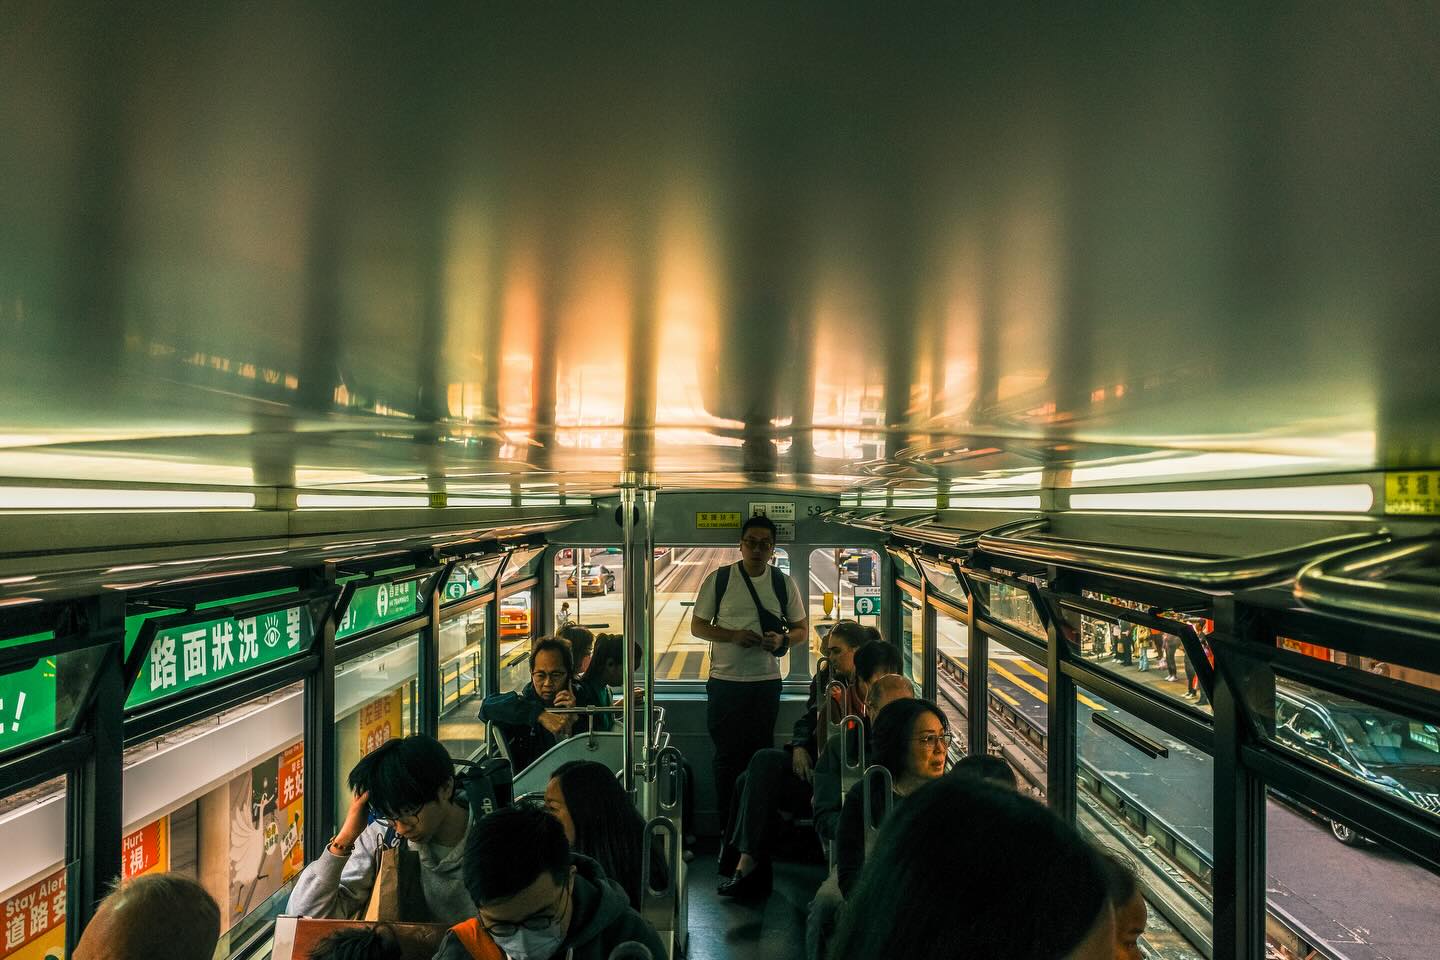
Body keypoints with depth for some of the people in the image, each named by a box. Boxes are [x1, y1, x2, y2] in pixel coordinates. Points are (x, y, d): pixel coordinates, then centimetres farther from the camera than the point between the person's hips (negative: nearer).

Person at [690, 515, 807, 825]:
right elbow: (697, 626, 0)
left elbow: (801, 629, 11)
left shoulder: (784, 583, 3)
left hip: (767, 682, 2)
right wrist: (733, 635, -16)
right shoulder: (718, 579, -4)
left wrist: (783, 640, -12)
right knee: (727, 754, 8)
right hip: (725, 681, -2)